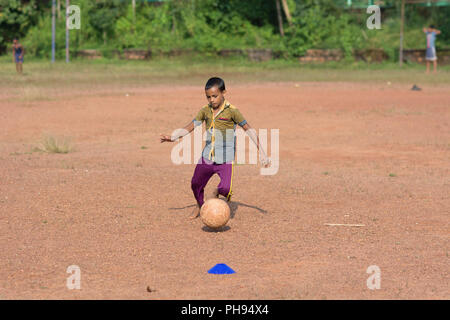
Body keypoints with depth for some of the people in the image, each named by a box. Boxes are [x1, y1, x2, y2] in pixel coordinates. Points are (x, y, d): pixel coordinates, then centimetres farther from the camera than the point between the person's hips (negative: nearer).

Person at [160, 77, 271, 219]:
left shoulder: (232, 111, -9)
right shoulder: (205, 110, 5)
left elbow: (249, 130, -6)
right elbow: (190, 127, 9)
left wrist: (261, 152, -9)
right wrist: (172, 138, -7)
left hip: (225, 159, -5)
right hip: (207, 158, 5)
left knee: (226, 189, -19)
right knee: (196, 185, 13)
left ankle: (217, 192, 17)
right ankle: (200, 205, 44)